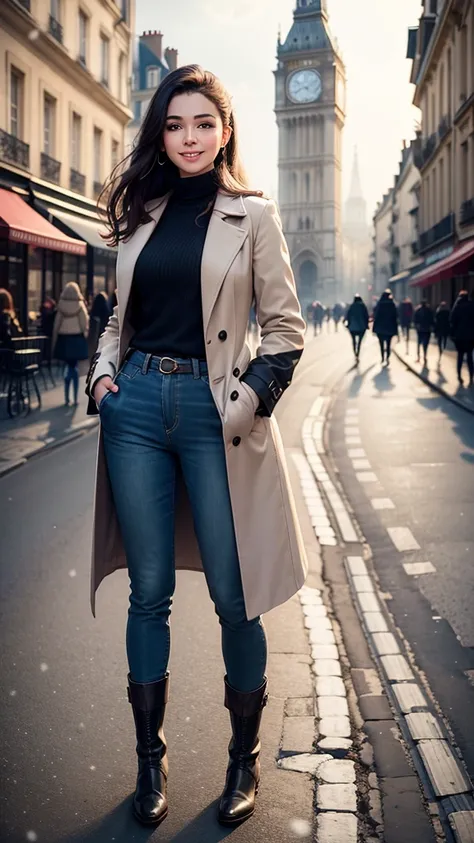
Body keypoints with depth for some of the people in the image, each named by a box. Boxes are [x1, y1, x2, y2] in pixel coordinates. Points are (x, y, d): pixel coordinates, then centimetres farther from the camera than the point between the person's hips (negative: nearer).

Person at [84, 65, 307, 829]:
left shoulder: (253, 215, 3)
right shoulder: (141, 214, 13)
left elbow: (287, 329, 1)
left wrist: (245, 404, -11)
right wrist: (104, 372, 2)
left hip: (214, 413, -3)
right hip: (137, 410, 3)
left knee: (233, 597, 2)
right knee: (149, 592, 8)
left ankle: (245, 759, 22)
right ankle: (150, 759, 23)